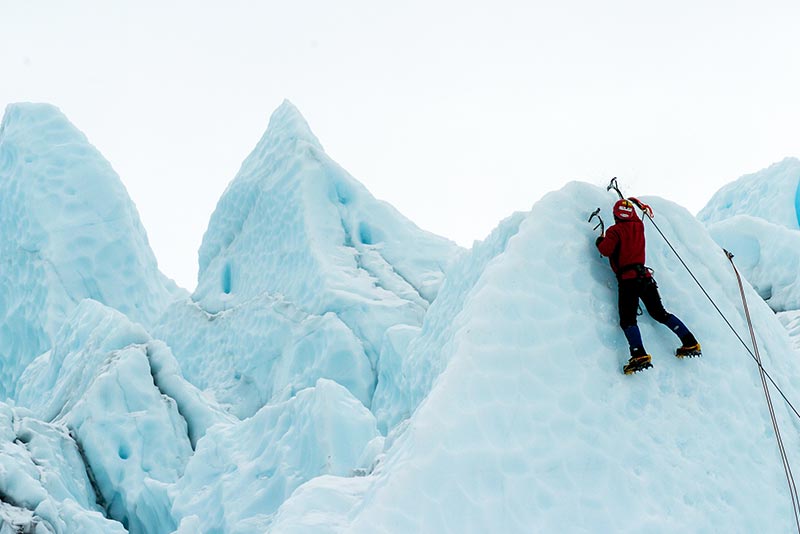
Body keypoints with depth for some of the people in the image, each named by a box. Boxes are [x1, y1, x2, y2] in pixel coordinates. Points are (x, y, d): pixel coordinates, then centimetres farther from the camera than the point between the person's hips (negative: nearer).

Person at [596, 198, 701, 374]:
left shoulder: (615, 231, -3)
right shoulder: (638, 226, 15)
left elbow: (606, 250, -15)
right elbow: (634, 219, 39)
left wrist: (600, 242, 7)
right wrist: (640, 205, 58)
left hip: (628, 279, -6)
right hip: (645, 276, 6)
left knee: (627, 319, -13)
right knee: (660, 313, 15)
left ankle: (640, 355, -34)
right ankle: (690, 343, 6)